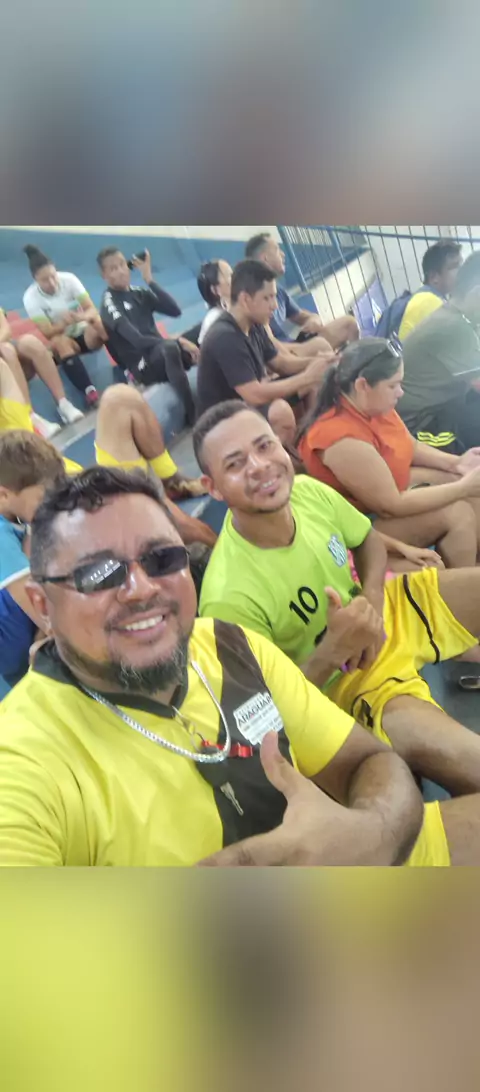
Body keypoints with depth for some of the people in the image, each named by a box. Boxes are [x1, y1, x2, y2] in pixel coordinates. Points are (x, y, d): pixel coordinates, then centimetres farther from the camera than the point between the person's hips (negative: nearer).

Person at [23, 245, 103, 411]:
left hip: (84, 335, 1)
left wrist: (81, 317, -42)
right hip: (61, 344, -1)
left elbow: (92, 310, -18)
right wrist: (64, 324, -41)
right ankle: (90, 392, -50)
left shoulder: (69, 279, -13)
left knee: (98, 322, -32)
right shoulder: (31, 297, -16)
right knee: (60, 341, -37)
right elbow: (47, 332, -20)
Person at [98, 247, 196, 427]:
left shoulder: (139, 293, 15)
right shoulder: (109, 303, -4)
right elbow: (137, 340, -18)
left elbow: (175, 310, 1)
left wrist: (149, 279, -2)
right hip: (142, 367, -7)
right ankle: (193, 416, -38)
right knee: (170, 348, -39)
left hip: (163, 354, 7)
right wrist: (178, 342, -23)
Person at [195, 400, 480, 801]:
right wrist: (333, 650, -32)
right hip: (345, 681, -5)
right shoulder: (229, 598, -31)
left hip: (392, 612, 6)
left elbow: (369, 540, 6)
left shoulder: (309, 491, -15)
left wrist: (373, 599, -13)